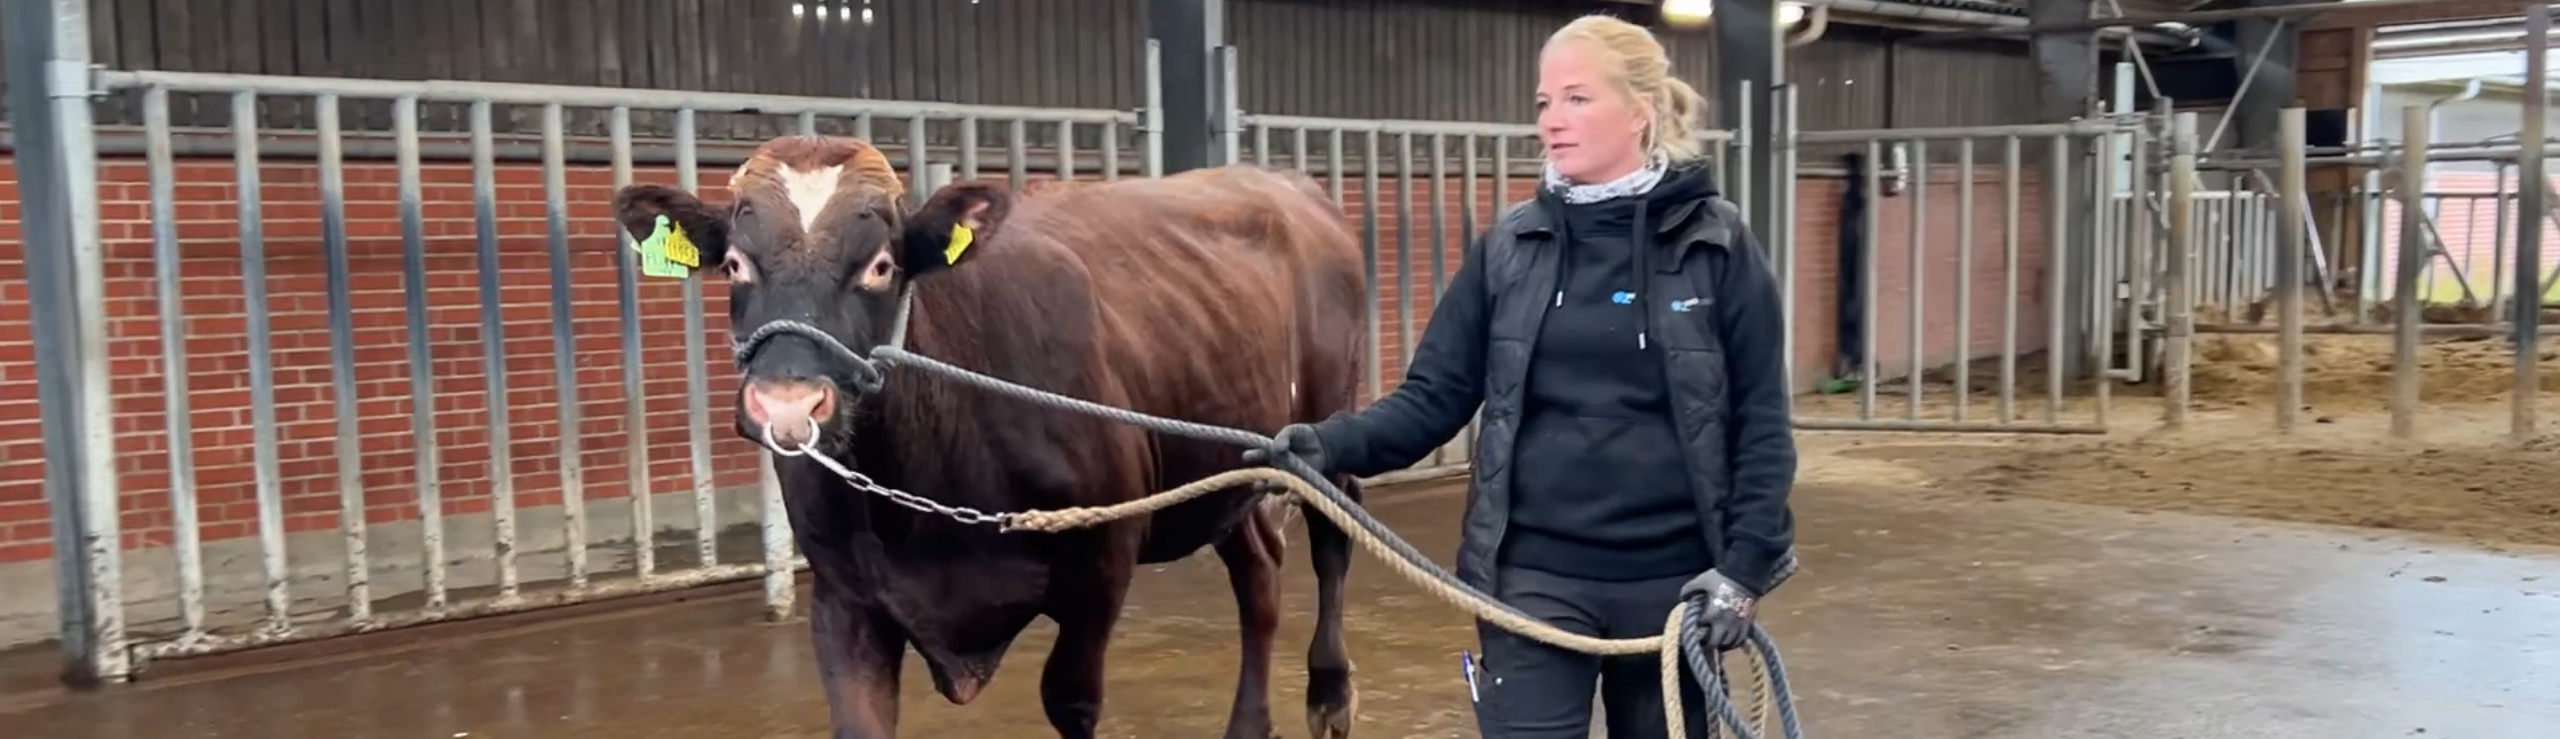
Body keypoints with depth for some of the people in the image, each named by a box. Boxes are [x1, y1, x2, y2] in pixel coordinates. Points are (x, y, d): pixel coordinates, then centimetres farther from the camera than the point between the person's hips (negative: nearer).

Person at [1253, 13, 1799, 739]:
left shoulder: (1717, 244, -3)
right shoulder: (1508, 247, 1)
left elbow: (1762, 420, -2)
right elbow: (1436, 393, 0)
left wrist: (1745, 564, -8)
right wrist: (1336, 442, -17)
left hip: (1671, 575, 0)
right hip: (1536, 572, 0)